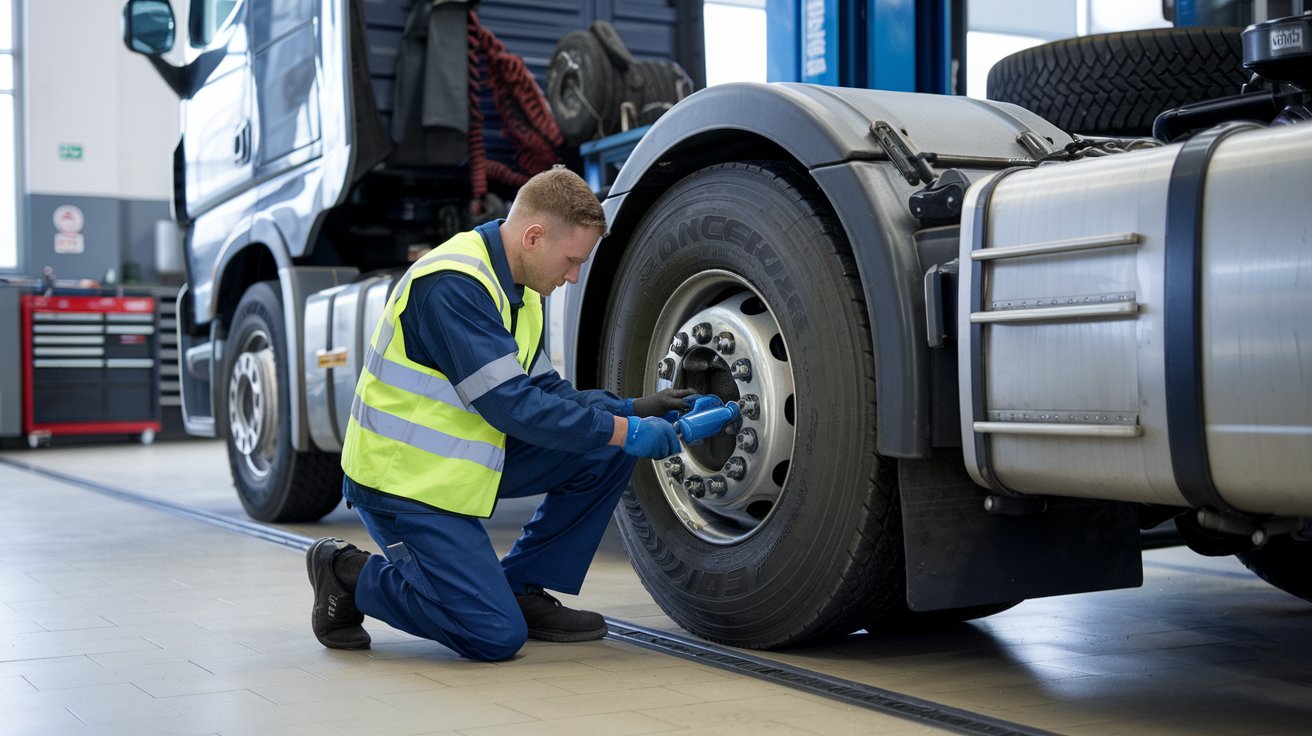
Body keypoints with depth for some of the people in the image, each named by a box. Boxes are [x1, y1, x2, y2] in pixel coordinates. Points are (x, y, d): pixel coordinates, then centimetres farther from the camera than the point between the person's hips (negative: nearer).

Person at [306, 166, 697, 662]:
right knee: (497, 636, -15)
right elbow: (512, 406, -27)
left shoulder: (517, 289, 6)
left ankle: (523, 589, 8)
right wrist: (628, 431, -22)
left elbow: (544, 391, 11)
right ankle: (350, 576, 4)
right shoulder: (453, 284, -25)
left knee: (606, 454, -2)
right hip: (402, 478, -9)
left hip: (464, 461, 9)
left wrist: (632, 409, -2)